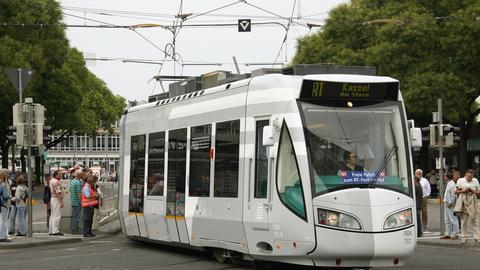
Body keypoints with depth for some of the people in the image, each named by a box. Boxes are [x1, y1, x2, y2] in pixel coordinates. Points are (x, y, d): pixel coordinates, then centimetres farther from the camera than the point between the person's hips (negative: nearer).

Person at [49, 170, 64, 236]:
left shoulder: (51, 180, 13)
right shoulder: (56, 182, -17)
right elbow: (58, 193, -21)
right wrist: (61, 202, -20)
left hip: (52, 198, 10)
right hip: (56, 199, -10)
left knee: (52, 215, 13)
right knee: (57, 216, -9)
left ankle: (51, 231, 15)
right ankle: (55, 231, -11)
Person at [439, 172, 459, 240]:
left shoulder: (452, 185, -16)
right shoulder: (448, 184, 15)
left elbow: (453, 195, -20)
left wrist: (450, 203, -19)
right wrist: (445, 202, 15)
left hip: (451, 205, -11)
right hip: (447, 204, 11)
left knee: (453, 220, -5)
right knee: (447, 220, 12)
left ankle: (456, 234, 1)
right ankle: (447, 234, 17)